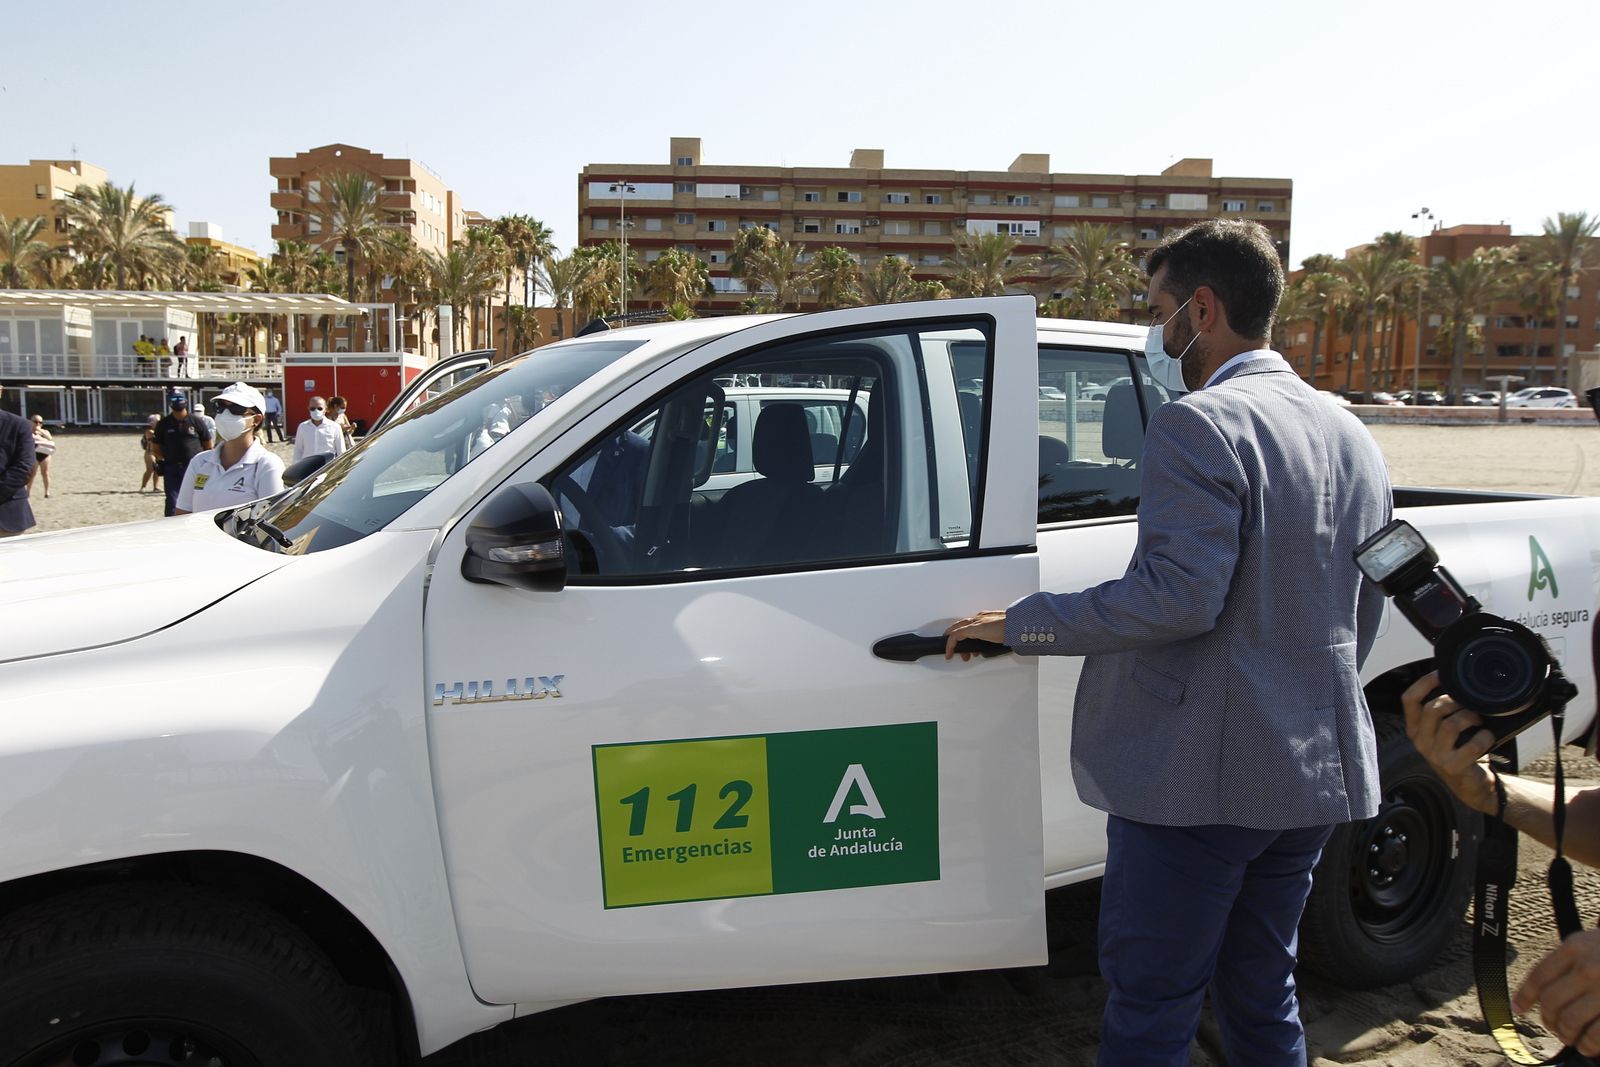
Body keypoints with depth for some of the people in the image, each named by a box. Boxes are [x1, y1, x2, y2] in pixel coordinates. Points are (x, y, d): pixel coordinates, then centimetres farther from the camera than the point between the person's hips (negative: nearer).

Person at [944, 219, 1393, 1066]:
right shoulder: (1352, 438, 12)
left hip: (1197, 773, -9)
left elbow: (1178, 596, -25)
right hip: (1314, 771, 9)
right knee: (1261, 997, 22)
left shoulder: (1198, 424, -16)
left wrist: (1021, 623, -15)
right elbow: (1361, 618, 18)